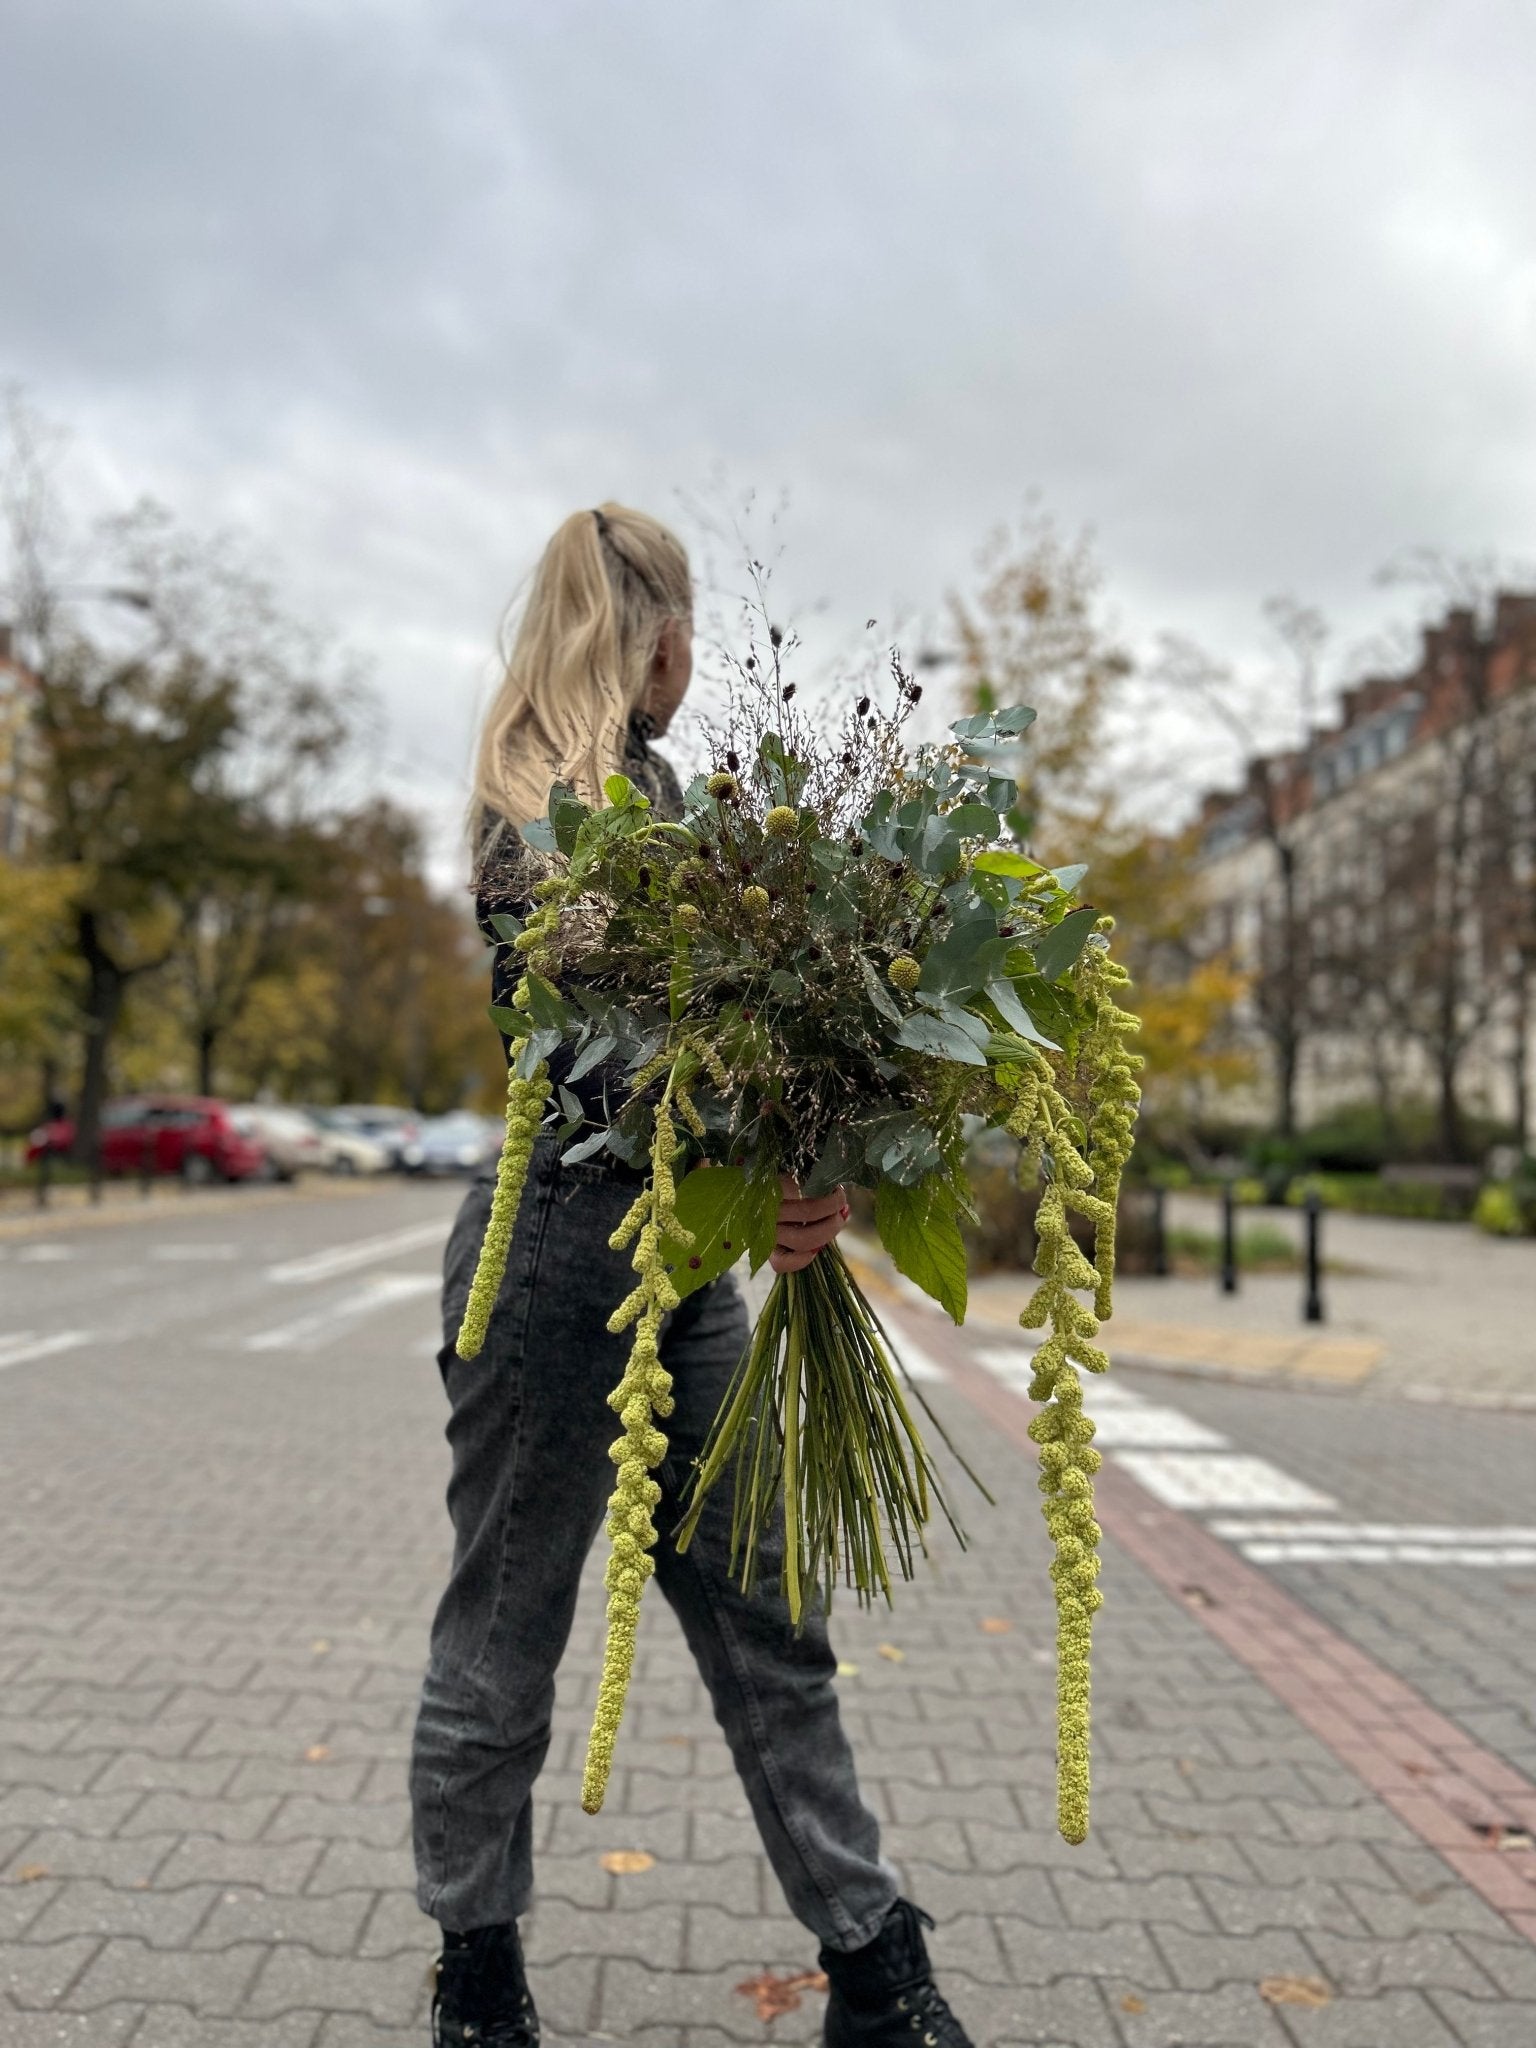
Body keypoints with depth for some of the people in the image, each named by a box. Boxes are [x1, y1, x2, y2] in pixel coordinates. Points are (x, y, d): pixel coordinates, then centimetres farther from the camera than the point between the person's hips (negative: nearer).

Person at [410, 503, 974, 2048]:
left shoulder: (656, 791, 14)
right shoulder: (541, 812, -10)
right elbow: (583, 1048, -20)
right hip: (557, 1246, -8)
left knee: (767, 1622, 11)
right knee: (503, 1638, 10)